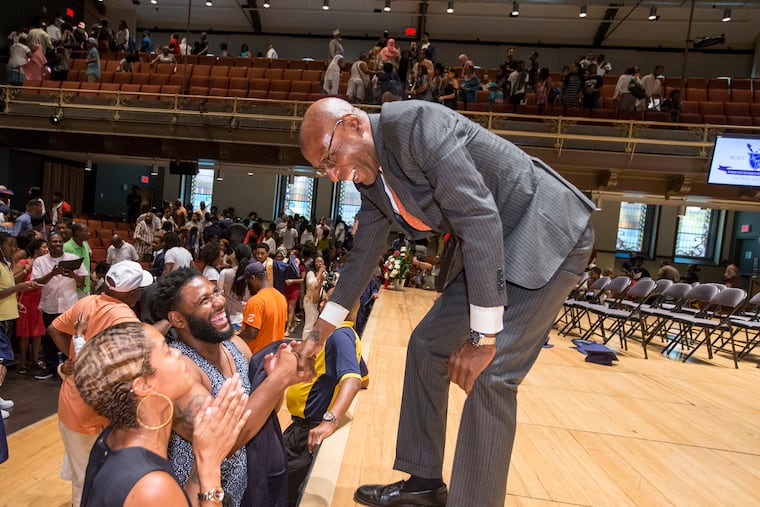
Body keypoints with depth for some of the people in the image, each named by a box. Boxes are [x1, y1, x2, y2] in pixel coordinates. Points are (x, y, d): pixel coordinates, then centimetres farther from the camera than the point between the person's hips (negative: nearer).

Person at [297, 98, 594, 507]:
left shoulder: (411, 122, -23)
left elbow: (480, 217, -29)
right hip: (484, 245, 9)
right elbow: (362, 255, 14)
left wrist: (482, 337, -26)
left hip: (546, 232, -8)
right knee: (427, 346, 9)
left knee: (490, 374, -16)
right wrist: (319, 334, 17)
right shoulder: (371, 178, 4)